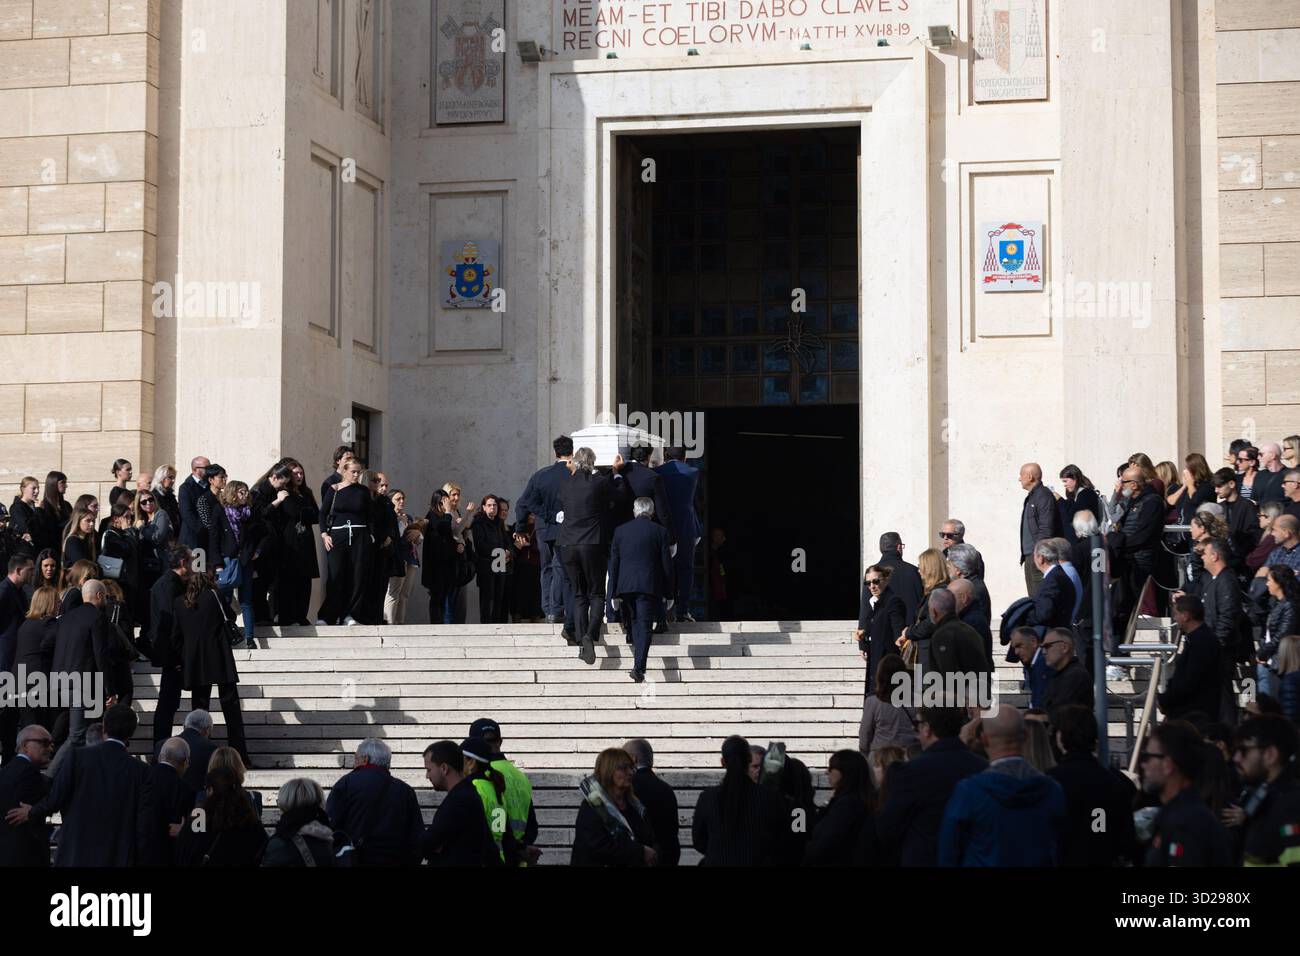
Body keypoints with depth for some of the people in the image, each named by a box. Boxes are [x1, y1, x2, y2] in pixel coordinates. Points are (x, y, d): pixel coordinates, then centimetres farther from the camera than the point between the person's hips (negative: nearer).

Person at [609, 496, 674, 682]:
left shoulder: (620, 530, 7)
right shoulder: (660, 532, 1)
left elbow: (613, 563, 6)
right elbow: (666, 564, 1)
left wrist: (614, 593, 9)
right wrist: (669, 593, 8)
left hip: (625, 585, 2)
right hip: (649, 586, -2)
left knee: (634, 623, 20)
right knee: (644, 626, -4)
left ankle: (638, 663, 23)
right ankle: (639, 666, -15)